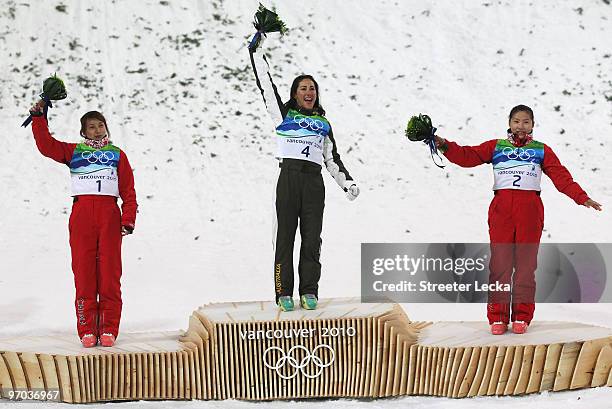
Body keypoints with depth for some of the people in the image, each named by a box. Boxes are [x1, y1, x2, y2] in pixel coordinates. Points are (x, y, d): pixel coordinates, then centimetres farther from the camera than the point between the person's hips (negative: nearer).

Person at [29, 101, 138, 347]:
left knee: (109, 273, -3)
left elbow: (128, 192, 10)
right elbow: (46, 145, 5)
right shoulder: (73, 152, 17)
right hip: (81, 214, 0)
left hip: (109, 216, 0)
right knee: (84, 272, -3)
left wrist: (128, 220, -1)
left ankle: (109, 329, 2)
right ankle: (87, 330, 1)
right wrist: (38, 118, -4)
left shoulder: (117, 155, 16)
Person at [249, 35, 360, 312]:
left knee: (312, 239, -1)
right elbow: (265, 83, 12)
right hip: (288, 177, -2)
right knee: (285, 237, -4)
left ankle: (309, 293, 3)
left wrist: (348, 183, 7)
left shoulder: (323, 124, 22)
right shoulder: (284, 114, 14)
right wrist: (257, 51, 12)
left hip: (314, 181, 2)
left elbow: (333, 159, 21)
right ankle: (284, 293, -1)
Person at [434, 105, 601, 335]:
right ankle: (498, 317, 2)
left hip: (530, 210, 0)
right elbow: (467, 157, 6)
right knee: (500, 263, -3)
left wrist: (583, 198, -2)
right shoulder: (495, 147, 15)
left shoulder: (541, 150, 15)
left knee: (526, 264, -1)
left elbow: (561, 177, 8)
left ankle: (522, 317, 6)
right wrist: (444, 145, -9)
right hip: (501, 209, 0)